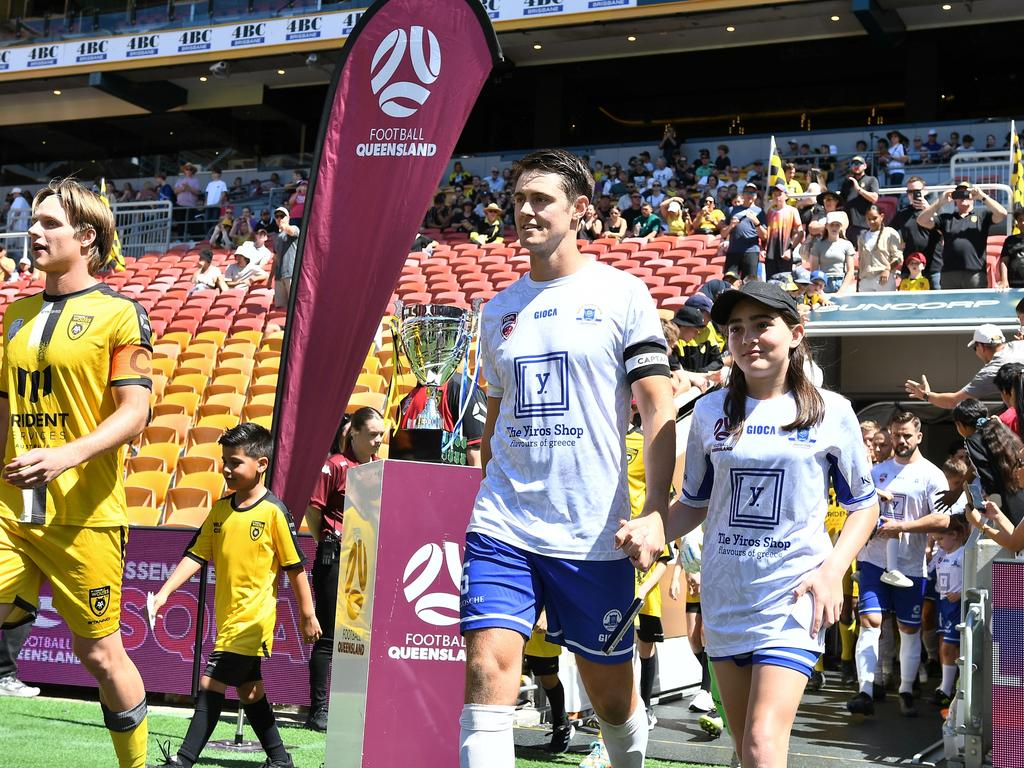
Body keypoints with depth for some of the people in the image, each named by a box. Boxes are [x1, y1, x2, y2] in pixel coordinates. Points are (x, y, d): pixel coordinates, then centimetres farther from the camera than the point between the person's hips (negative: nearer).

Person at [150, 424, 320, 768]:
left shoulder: (274, 511, -12)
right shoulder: (220, 510, 6)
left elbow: (295, 567, -8)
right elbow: (196, 555, 4)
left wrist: (308, 615, -4)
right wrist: (164, 593, -6)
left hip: (253, 617, -7)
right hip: (228, 616, 8)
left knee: (211, 683, -10)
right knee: (248, 688, 15)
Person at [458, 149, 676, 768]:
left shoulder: (622, 294, 0)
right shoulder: (499, 309, 12)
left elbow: (657, 407, -5)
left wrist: (657, 511, -16)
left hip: (594, 532, -3)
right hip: (502, 526, 3)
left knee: (611, 689, 10)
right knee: (487, 670, -13)